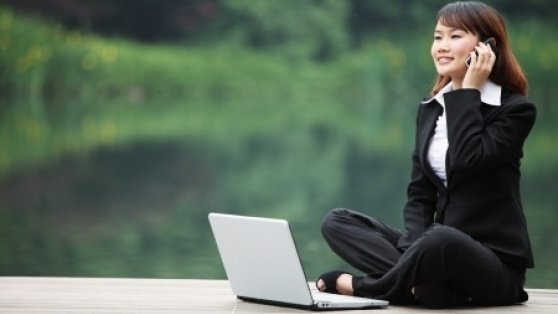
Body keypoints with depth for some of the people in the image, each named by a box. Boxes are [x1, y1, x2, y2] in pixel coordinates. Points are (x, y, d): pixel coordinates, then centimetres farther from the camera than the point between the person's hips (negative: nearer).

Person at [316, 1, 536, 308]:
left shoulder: (516, 109, -6)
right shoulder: (430, 109, 12)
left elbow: (467, 160, -23)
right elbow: (419, 191, 8)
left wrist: (468, 91, -12)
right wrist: (416, 248, -11)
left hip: (496, 265, -7)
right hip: (441, 247, 7)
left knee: (440, 241, -40)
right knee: (337, 222, -6)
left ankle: (359, 287, -15)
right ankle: (421, 281, -23)